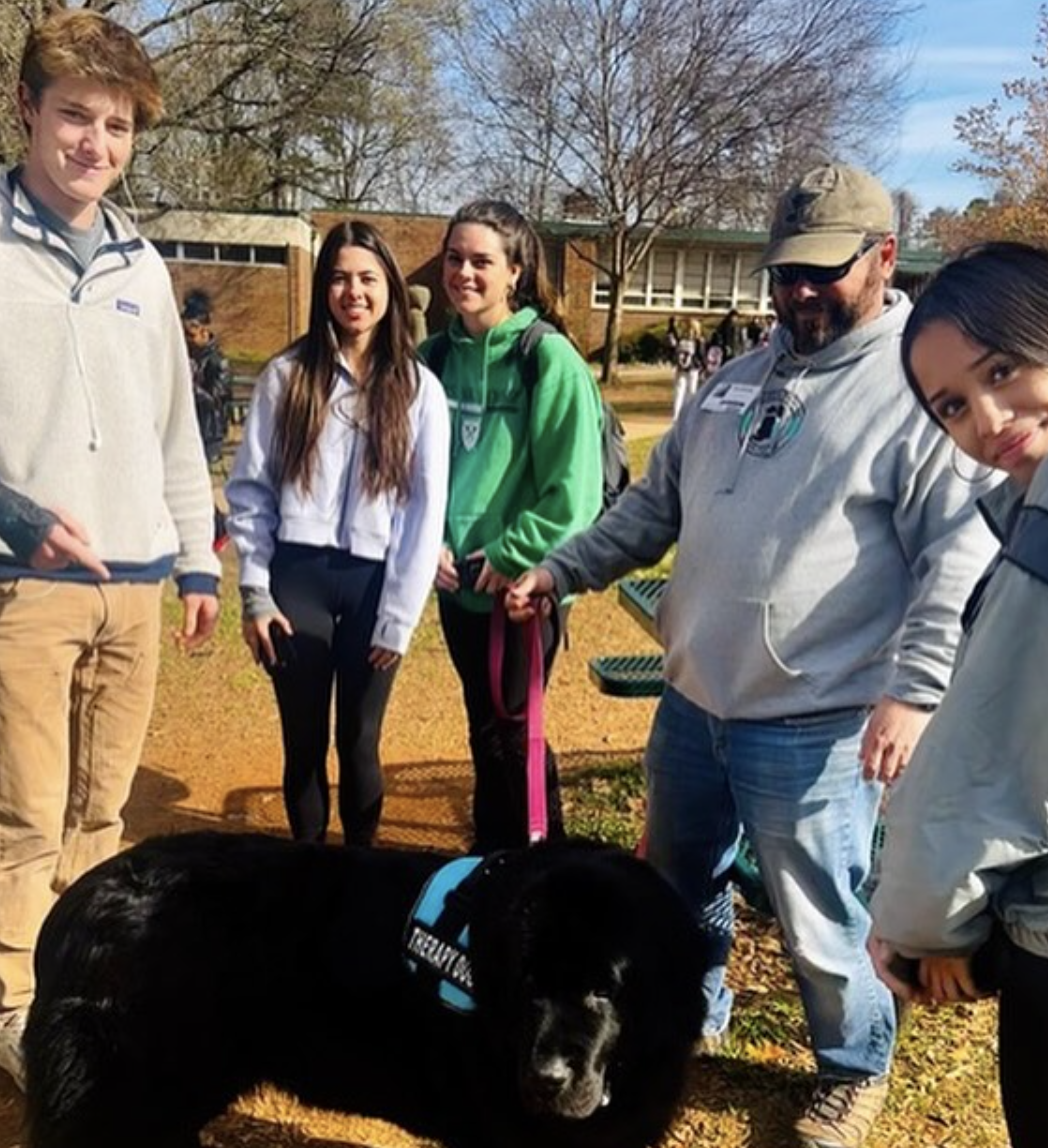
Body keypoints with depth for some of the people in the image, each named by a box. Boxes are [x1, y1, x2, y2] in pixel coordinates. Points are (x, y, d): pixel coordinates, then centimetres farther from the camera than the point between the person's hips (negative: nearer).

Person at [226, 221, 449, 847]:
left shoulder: (419, 388, 1)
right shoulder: (287, 374, 1)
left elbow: (428, 509, -2)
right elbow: (250, 487, 2)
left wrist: (399, 615, -6)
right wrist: (255, 593, -3)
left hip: (373, 581, 0)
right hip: (298, 576, 0)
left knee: (359, 743, 9)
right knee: (304, 742, 11)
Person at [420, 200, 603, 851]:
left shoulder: (548, 359, -12)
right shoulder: (437, 356, 5)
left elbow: (575, 487, -15)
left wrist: (512, 555, -15)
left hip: (522, 585, -5)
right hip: (458, 581, 6)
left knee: (507, 732, 4)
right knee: (485, 729, 18)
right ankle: (492, 860, 34)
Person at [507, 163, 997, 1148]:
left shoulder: (920, 385, -10)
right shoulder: (737, 380, 13)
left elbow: (961, 555, -16)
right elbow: (655, 504, 19)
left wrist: (912, 689, -24)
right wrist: (561, 570, 12)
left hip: (813, 728, -7)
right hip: (692, 702, 7)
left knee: (818, 928, 7)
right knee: (679, 888, 23)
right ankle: (690, 1020, 48)